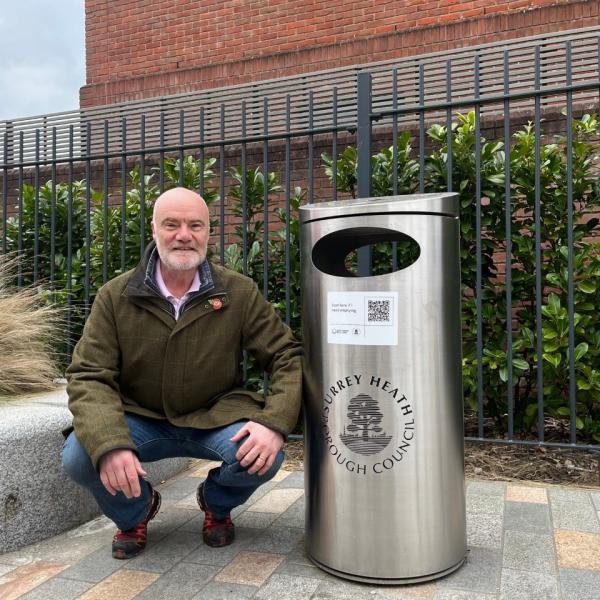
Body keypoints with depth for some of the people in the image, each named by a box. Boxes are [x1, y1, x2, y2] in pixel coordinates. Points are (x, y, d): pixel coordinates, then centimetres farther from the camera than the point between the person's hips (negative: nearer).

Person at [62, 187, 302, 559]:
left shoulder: (240, 292, -9)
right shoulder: (116, 297, -8)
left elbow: (288, 356, -10)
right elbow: (89, 376, -13)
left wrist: (275, 422, -28)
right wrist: (108, 444, -31)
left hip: (215, 417, 0)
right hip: (140, 418, 1)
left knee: (264, 456, -28)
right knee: (78, 456, -26)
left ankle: (216, 504, 12)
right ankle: (136, 511, 12)